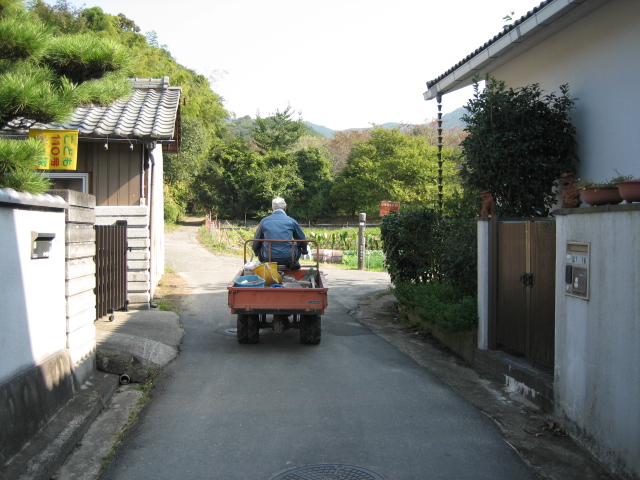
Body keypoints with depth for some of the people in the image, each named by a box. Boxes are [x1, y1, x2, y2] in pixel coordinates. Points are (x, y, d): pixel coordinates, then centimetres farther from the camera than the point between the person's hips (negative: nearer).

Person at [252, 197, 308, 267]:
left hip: (269, 259, 0)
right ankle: (292, 262, 7)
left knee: (259, 246, 28)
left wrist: (256, 251, 38)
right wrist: (305, 250, 37)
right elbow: (302, 239, 15)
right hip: (288, 257, 0)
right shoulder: (291, 221, 4)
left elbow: (256, 241, 16)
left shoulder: (264, 221, 5)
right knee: (298, 245, 27)